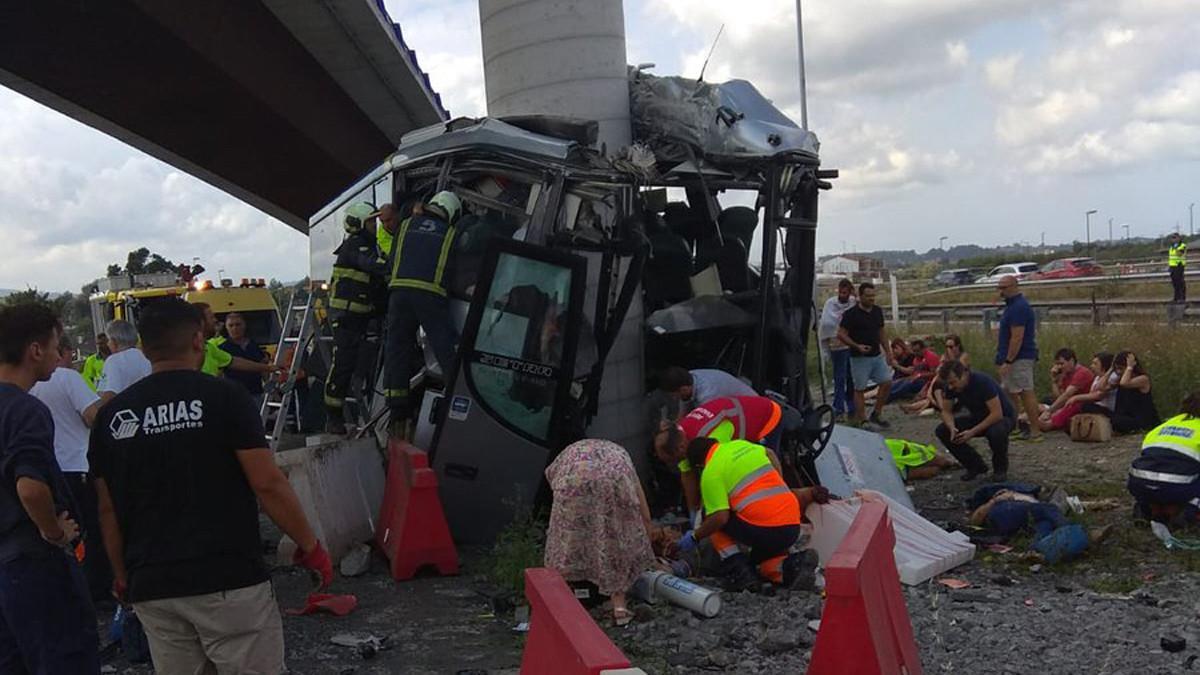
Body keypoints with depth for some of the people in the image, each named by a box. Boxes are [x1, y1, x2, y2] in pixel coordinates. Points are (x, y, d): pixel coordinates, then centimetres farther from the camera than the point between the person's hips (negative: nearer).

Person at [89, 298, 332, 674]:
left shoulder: (113, 416, 5)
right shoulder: (223, 397, -8)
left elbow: (108, 510, 10)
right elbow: (268, 485, -10)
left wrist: (122, 576, 22)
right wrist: (310, 546, 0)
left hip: (151, 587, 5)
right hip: (227, 581, -5)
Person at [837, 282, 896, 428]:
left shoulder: (878, 311, 7)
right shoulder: (851, 314, -11)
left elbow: (882, 332, 17)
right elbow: (841, 334, -12)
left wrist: (888, 352, 14)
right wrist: (857, 346, -23)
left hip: (877, 356, 6)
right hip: (860, 358, -6)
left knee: (887, 383, 1)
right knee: (860, 389, 1)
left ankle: (876, 415, 16)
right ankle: (862, 421, 9)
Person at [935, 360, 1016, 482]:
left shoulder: (983, 382, -32)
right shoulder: (951, 387, -14)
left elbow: (997, 414, -35)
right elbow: (946, 411, -5)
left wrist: (973, 432, -38)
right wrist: (952, 428, -26)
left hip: (1003, 417, -6)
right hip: (978, 417, 6)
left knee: (996, 432, -41)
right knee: (941, 431, -14)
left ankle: (1000, 469, -9)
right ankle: (976, 466, 2)